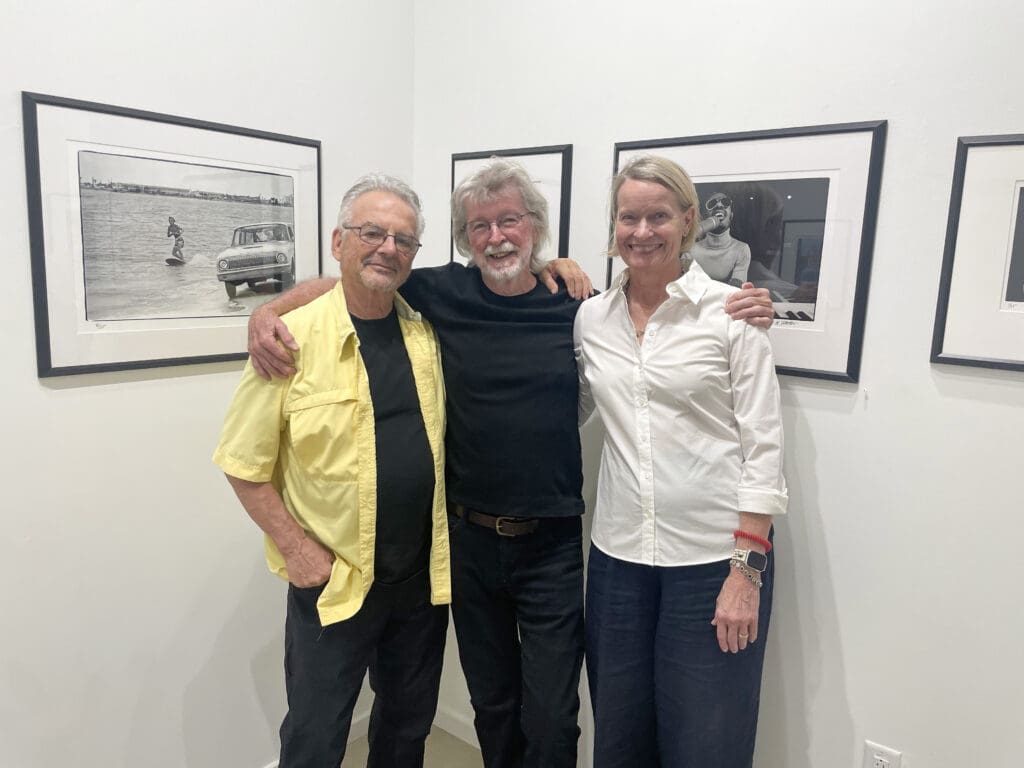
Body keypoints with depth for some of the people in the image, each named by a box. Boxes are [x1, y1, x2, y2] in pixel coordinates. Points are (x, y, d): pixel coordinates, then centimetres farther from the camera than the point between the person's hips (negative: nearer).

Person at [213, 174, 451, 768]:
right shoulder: (293, 339, -12)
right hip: (331, 580, -4)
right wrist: (296, 549, -11)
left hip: (424, 576, 4)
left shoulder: (429, 332, -1)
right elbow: (245, 464, -8)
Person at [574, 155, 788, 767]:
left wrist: (746, 570, -12)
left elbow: (763, 447, -8)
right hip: (618, 556, 4)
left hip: (715, 557, -3)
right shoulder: (591, 317, 4)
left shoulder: (733, 314, -7)